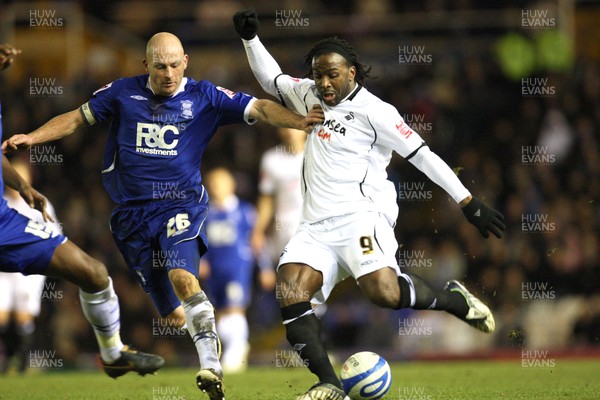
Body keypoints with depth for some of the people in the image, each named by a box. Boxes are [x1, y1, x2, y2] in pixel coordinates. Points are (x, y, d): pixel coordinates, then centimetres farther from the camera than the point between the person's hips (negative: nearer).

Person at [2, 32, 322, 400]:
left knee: (182, 276, -30)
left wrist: (299, 121, -20)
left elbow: (258, 109, -5)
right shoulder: (123, 93, 4)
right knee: (173, 314, 2)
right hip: (134, 213, 3)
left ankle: (212, 366, -34)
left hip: (181, 206, -3)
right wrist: (32, 138, 1)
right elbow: (77, 119, 12)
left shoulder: (203, 97, 0)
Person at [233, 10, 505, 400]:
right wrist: (251, 38, 21)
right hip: (317, 227, 7)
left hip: (360, 216, -7)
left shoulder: (372, 111, -5)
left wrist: (469, 202, -9)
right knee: (291, 293, -18)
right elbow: (272, 79, 35)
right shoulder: (311, 96, 16)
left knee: (384, 292, -30)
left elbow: (422, 155, -6)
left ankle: (455, 300, -2)